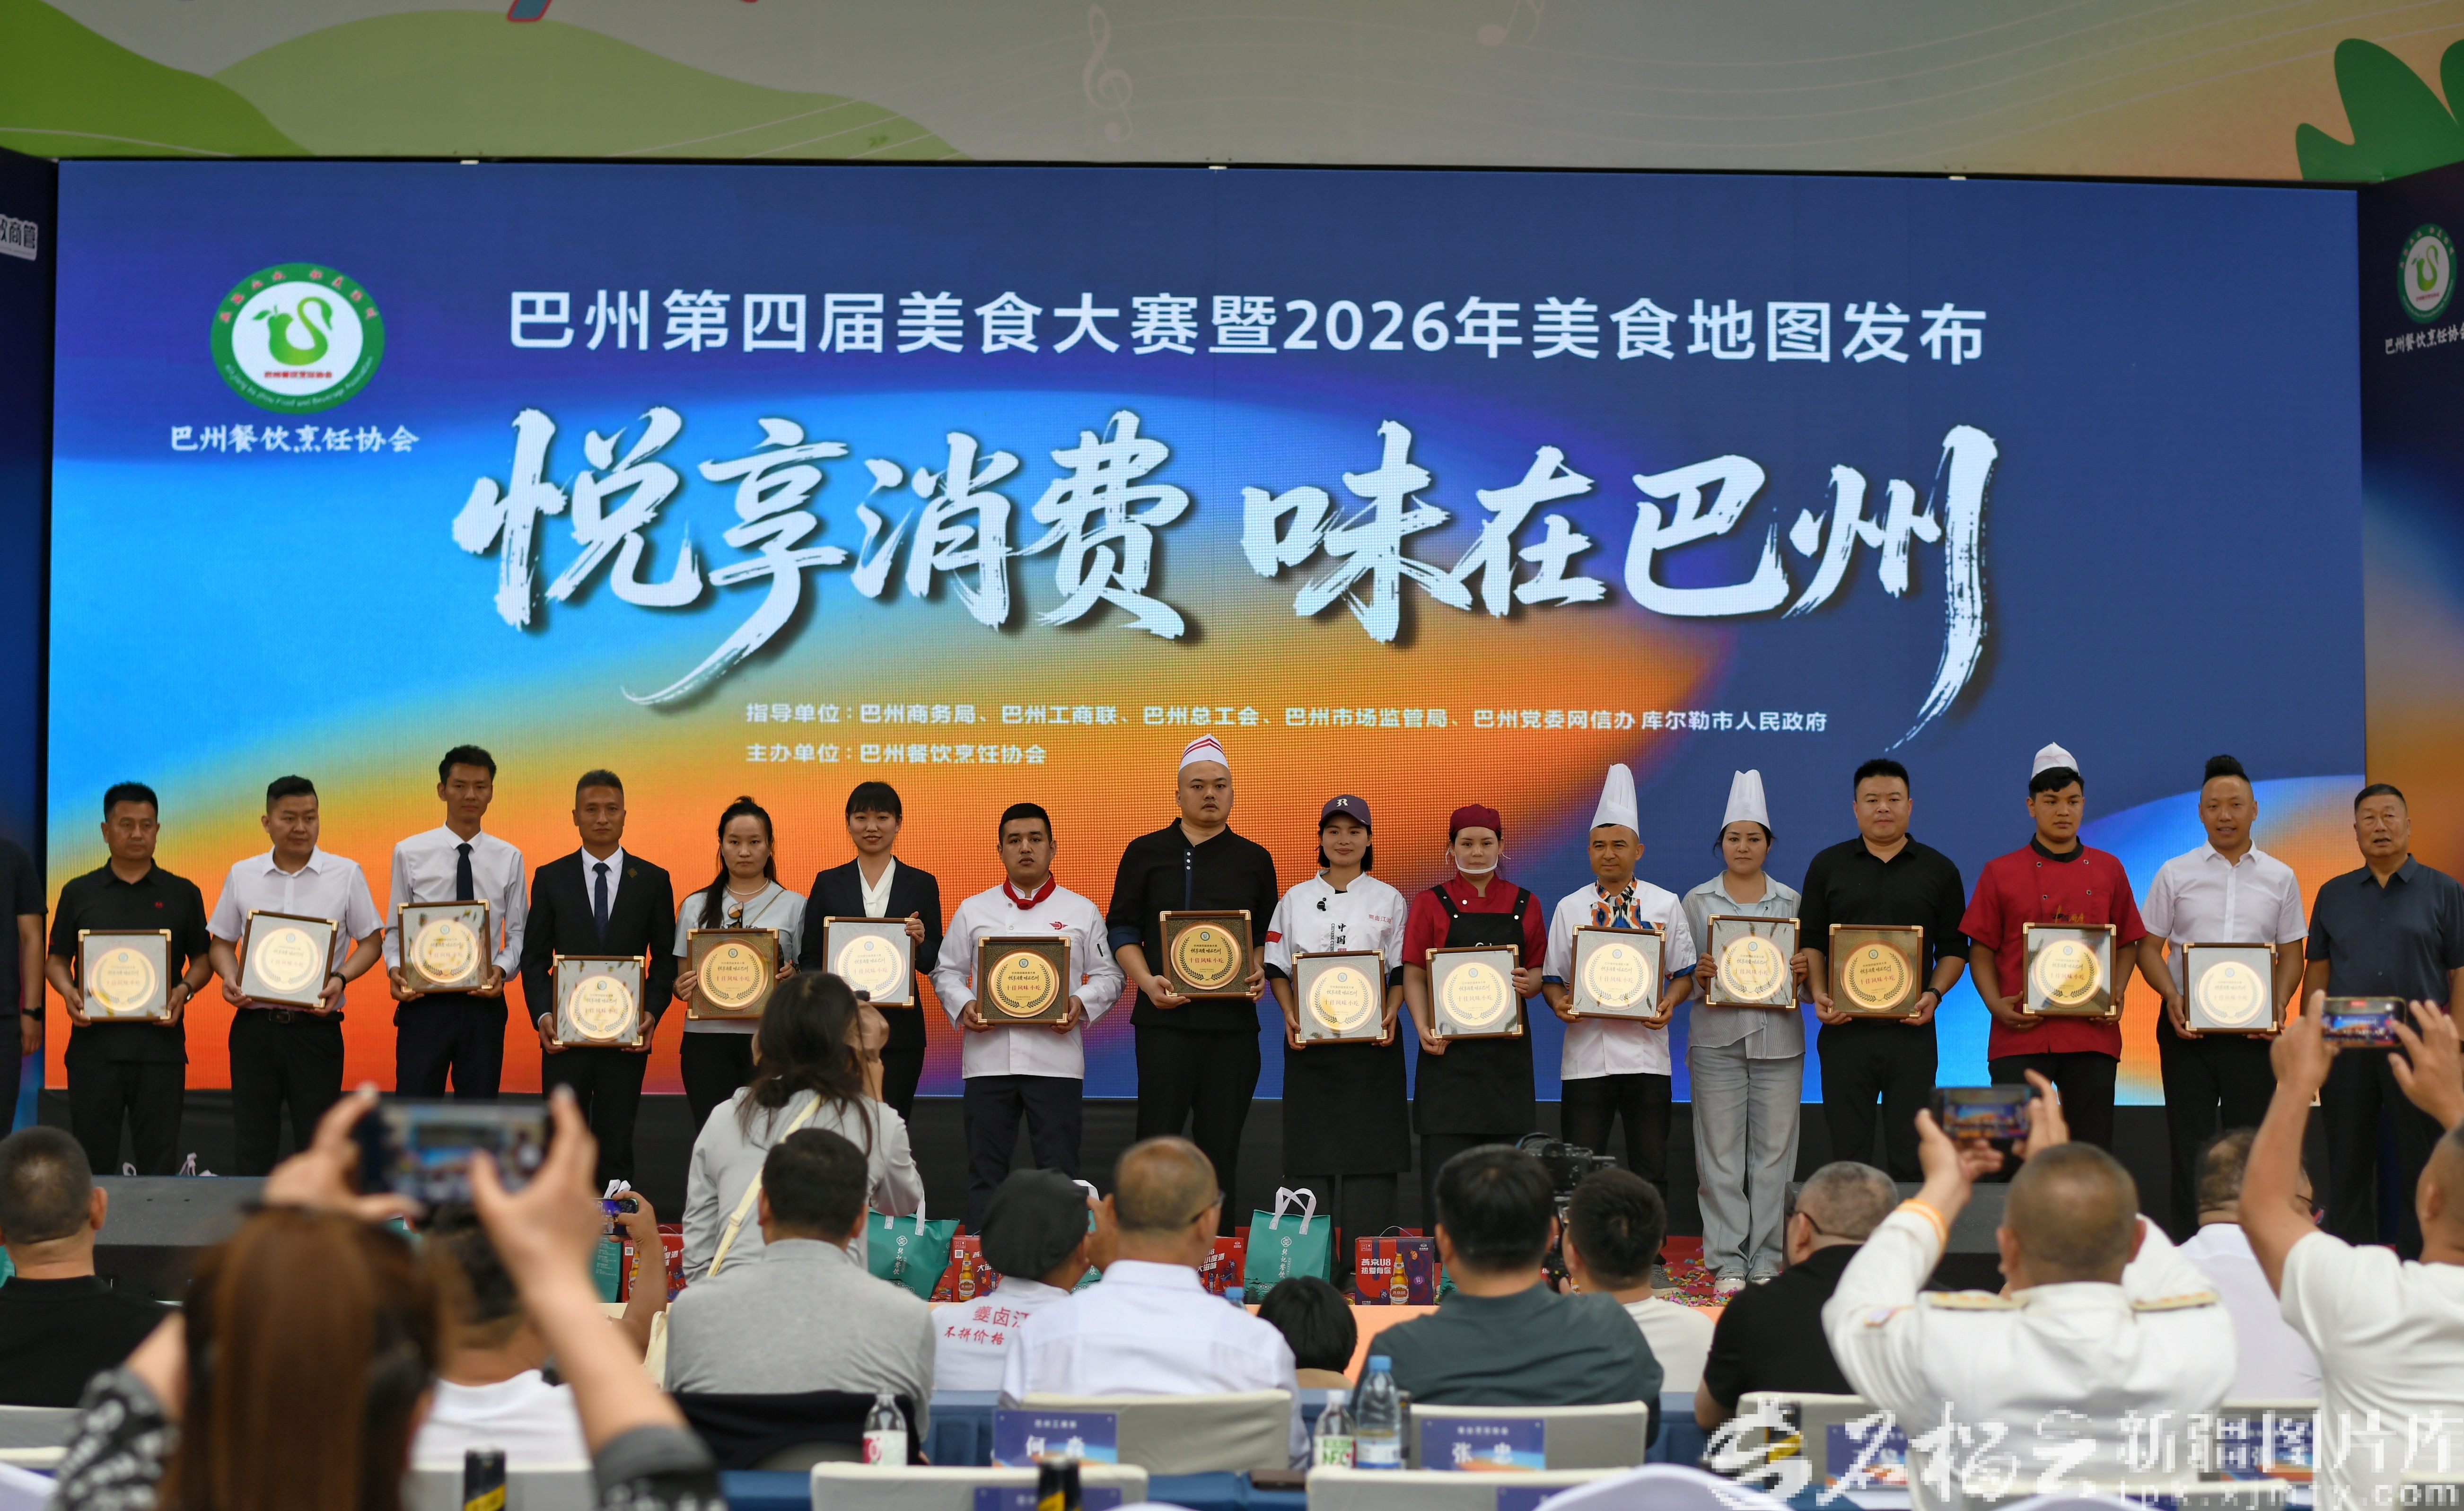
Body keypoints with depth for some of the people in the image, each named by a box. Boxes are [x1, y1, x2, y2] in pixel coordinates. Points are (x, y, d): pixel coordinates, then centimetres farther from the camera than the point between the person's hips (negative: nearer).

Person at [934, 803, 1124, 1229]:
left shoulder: (1081, 912, 9)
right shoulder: (973, 911, 12)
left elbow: (1108, 975, 9)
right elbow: (947, 972, 14)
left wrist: (1082, 1004, -10)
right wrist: (963, 1006, -5)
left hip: (1056, 1058, -1)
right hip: (988, 1057, 1)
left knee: (1060, 1169, 0)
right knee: (985, 1168, 5)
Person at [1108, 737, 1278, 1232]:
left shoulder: (1254, 859, 13)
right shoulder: (1146, 853, 8)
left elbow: (1270, 934, 17)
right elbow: (1123, 930, 6)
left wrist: (1261, 973, -3)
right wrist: (1148, 982, -10)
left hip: (1234, 1020, 2)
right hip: (1166, 1015, -2)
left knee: (1221, 1145, 4)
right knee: (1158, 1140, -6)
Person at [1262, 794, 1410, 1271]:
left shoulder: (1389, 900, 7)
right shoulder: (1296, 900, 9)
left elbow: (1401, 972, 5)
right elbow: (1277, 969, 8)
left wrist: (1391, 1014, -12)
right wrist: (1291, 1017, -8)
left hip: (1372, 1038, -1)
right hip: (1310, 1038, 1)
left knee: (1371, 1141, -4)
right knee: (1309, 1141, -1)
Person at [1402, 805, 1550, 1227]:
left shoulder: (1525, 906, 10)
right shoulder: (1430, 904, 4)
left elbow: (1538, 971, 13)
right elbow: (1414, 975, 0)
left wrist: (1529, 983, -11)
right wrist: (1424, 1029, -15)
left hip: (1507, 1046, 2)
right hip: (1448, 1046, -2)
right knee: (1444, 1161, -5)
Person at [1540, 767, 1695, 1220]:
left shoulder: (1666, 905, 6)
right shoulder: (1569, 908, 8)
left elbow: (1684, 973, 7)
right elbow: (1551, 976, 10)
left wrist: (1668, 1003, -12)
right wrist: (1559, 1002, -11)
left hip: (1647, 1051, 0)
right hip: (1585, 1053, 0)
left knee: (1650, 1166, 3)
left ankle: (1650, 1251, 12)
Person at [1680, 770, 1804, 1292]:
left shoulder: (1791, 901, 10)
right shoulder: (1698, 901, 8)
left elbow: (1806, 982, 12)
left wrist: (1803, 973, -10)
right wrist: (1700, 978, -13)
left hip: (1778, 1037, 1)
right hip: (1717, 1038, -1)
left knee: (1773, 1152, 1)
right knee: (1720, 1153, -2)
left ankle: (1766, 1262, 8)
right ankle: (1727, 1264, 4)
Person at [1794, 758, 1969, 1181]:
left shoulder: (1939, 870, 8)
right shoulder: (1827, 866, 9)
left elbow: (1955, 948, 8)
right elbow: (1810, 941, 9)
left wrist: (1934, 994, -9)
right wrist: (1818, 994, -7)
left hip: (1911, 1030, 0)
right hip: (1844, 1028, 0)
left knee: (1909, 1155, 1)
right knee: (1847, 1151, 3)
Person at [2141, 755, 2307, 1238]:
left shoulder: (2280, 878, 8)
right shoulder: (2175, 874, 5)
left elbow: (2291, 954, 10)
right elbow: (2149, 947, 6)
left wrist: (2278, 1006, -7)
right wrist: (2171, 998, -11)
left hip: (2254, 1030, 1)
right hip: (2187, 1026, -1)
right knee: (2189, 1142, 2)